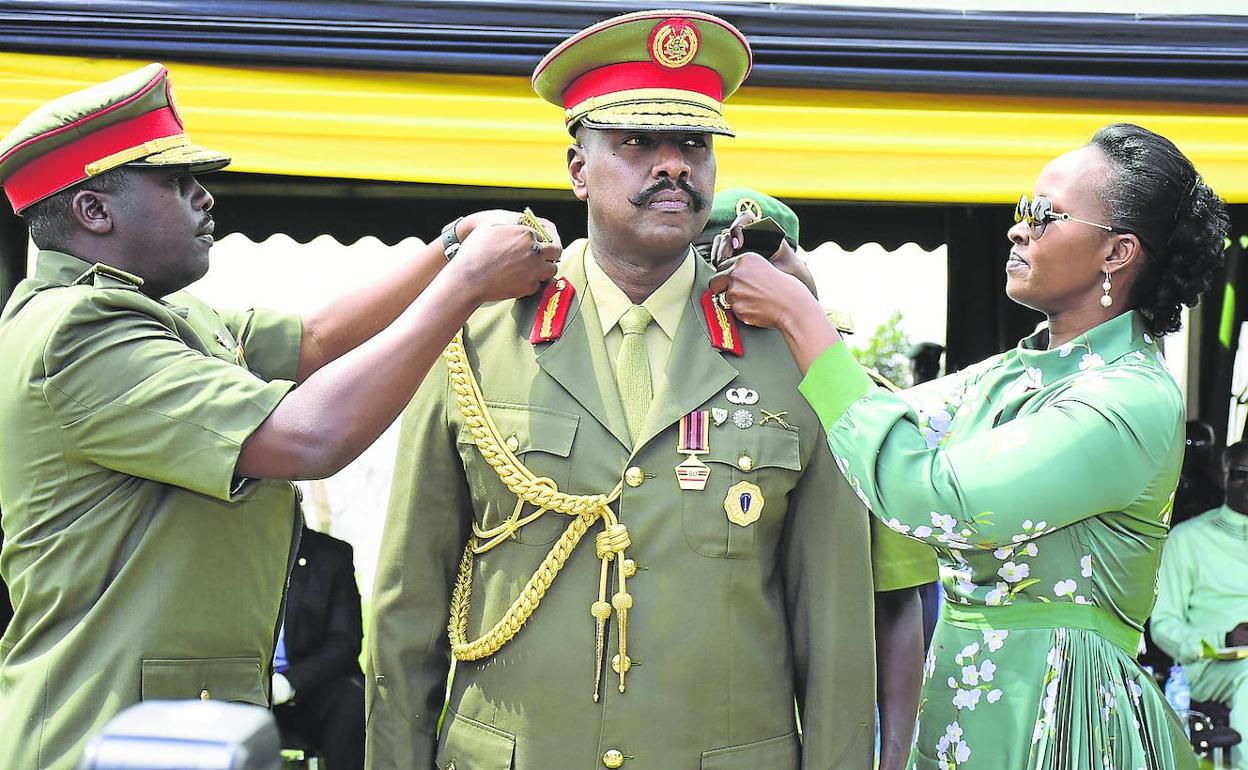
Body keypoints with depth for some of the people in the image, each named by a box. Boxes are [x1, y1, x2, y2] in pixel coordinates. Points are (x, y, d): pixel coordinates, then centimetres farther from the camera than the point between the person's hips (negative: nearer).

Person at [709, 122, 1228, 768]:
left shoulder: (1136, 401, -18)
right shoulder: (1005, 376, 9)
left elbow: (932, 501, -26)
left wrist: (800, 318, -21)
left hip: (1059, 714, -8)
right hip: (956, 703, 8)